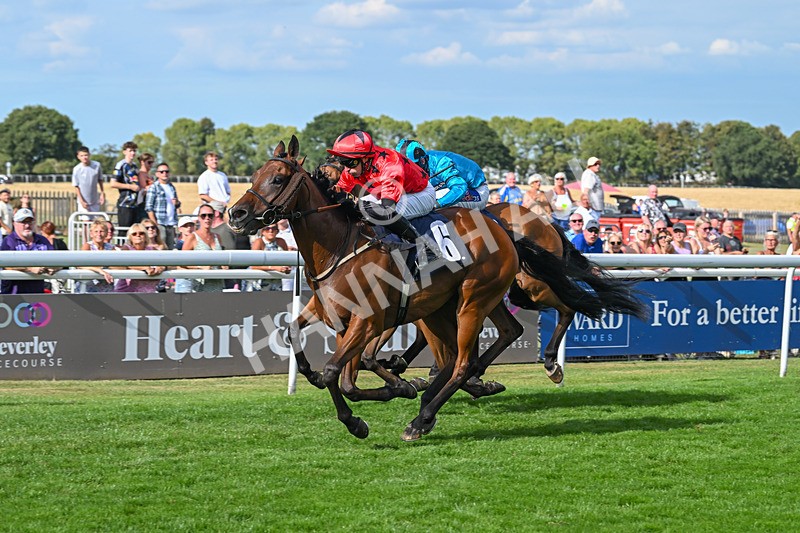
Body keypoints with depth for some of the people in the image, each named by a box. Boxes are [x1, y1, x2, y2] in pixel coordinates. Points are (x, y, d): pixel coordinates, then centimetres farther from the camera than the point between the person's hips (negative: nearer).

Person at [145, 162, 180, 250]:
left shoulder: (172, 187, 17)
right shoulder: (154, 188, -2)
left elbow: (177, 204, 27)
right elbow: (149, 208, -7)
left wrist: (177, 203, 1)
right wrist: (155, 224, -15)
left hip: (171, 224, 6)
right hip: (160, 224, -6)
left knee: (171, 248, 5)